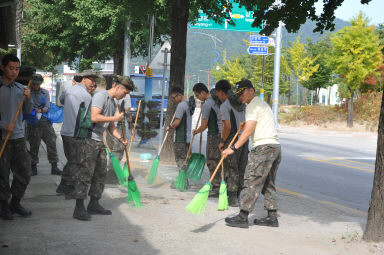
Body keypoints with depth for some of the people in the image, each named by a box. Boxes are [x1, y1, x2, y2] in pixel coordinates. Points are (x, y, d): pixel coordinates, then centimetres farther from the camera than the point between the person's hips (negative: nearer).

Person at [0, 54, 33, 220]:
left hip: (18, 137, 5)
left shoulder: (20, 88, 9)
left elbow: (28, 111, 13)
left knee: (24, 173, 7)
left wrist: (28, 98, -5)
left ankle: (15, 203, 22)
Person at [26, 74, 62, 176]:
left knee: (52, 143, -2)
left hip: (45, 122, 2)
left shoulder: (45, 93, 10)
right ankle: (33, 167, 14)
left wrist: (41, 110, -18)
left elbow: (47, 107, 2)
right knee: (34, 146, 2)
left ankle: (54, 167, 3)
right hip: (33, 124, -2)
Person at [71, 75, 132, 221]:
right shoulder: (101, 96, -11)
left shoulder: (113, 103, 19)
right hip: (90, 139, -10)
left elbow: (111, 126, 24)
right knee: (86, 173, -11)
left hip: (99, 141, 10)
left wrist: (120, 138, 8)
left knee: (101, 173, 12)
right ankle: (79, 208, -10)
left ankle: (94, 205, 21)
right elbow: (94, 117, -24)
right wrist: (115, 118, -14)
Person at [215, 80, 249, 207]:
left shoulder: (224, 106, -10)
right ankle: (237, 196, 20)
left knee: (231, 170, 2)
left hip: (232, 141, -7)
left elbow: (228, 126, -17)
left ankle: (232, 199, 4)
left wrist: (222, 141, -6)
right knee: (241, 169, 13)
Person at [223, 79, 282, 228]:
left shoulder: (253, 105, -7)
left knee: (252, 182, -9)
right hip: (275, 147, 10)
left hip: (263, 146, -10)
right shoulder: (262, 104, 24)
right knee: (268, 184, 13)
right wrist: (246, 124, 20)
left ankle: (243, 217, -10)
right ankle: (272, 217, 13)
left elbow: (248, 132, -16)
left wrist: (233, 148, -17)